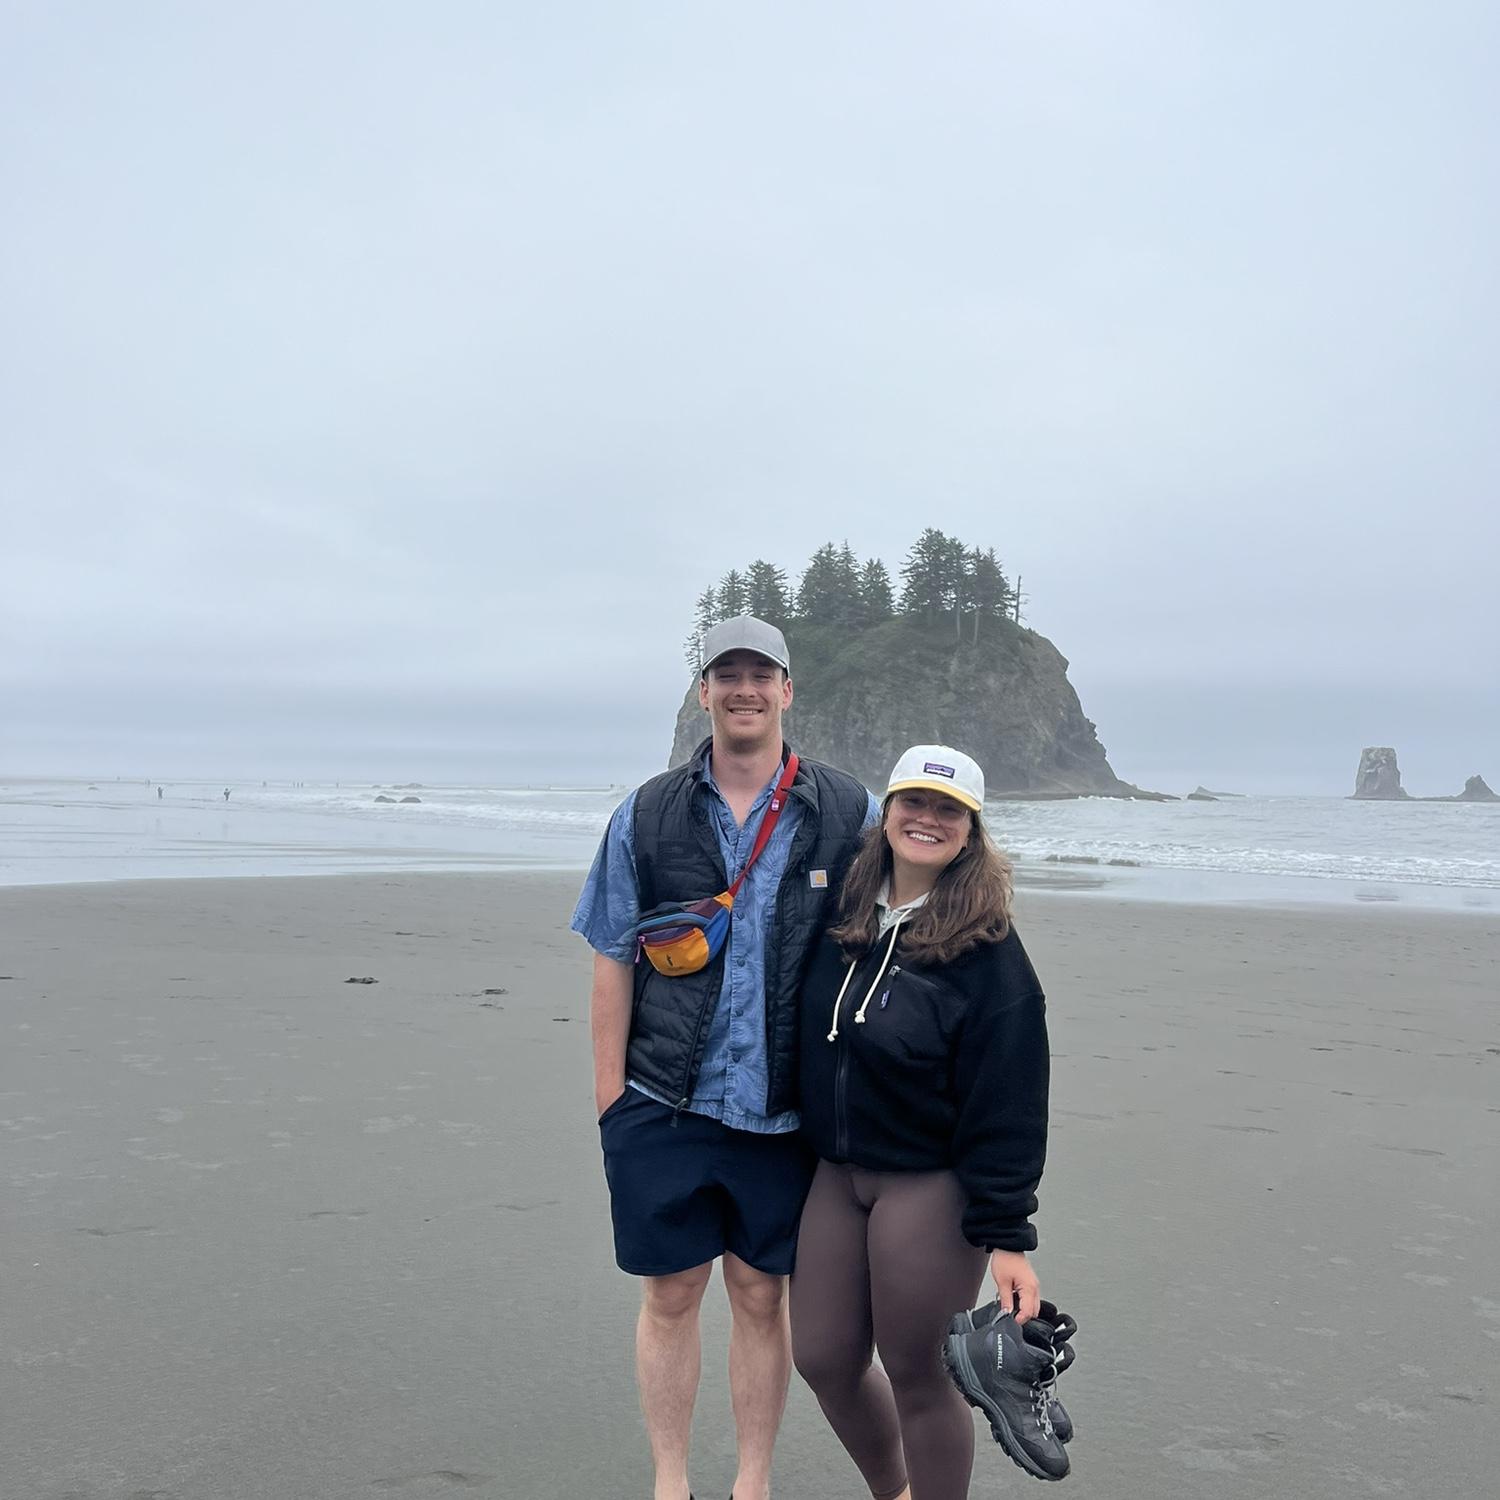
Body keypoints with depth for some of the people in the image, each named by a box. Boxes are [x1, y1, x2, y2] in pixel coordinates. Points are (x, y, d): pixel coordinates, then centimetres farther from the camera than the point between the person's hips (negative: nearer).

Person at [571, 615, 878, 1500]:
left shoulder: (848, 814, 0)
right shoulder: (648, 815, 2)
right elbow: (613, 962, 4)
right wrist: (610, 1097, 0)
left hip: (782, 1111, 0)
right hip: (664, 1105, 1)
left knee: (762, 1296, 12)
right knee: (671, 1295, 10)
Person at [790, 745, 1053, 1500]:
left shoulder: (989, 950, -13)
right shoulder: (842, 916, 3)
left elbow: (1008, 1105, -15)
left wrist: (1006, 1235, -16)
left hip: (930, 1188, -6)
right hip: (836, 1174, 6)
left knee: (917, 1375, 5)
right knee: (823, 1360, 15)